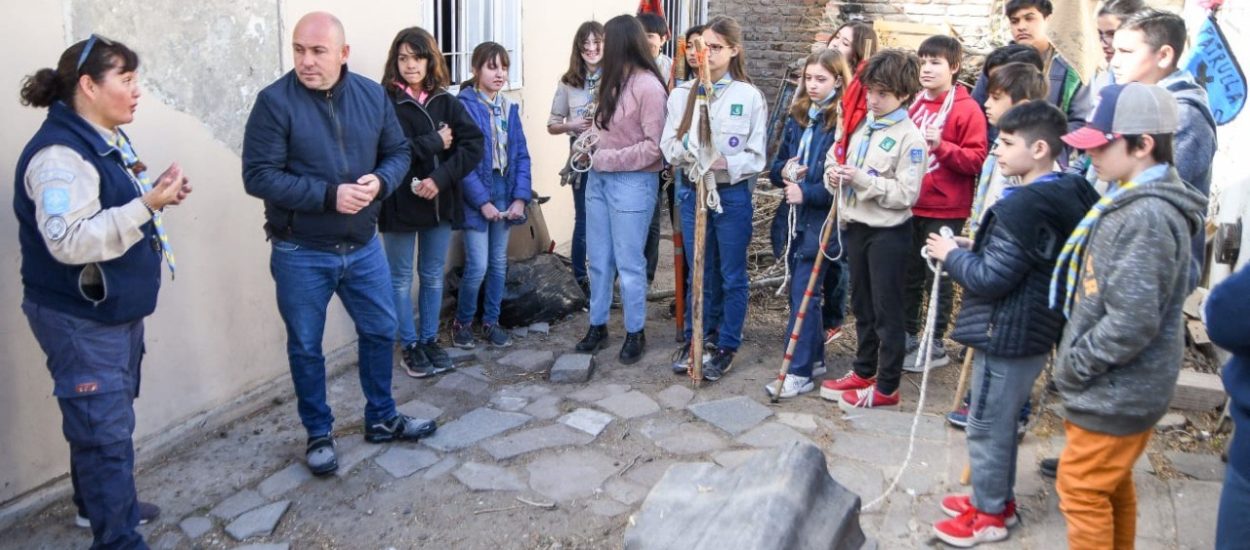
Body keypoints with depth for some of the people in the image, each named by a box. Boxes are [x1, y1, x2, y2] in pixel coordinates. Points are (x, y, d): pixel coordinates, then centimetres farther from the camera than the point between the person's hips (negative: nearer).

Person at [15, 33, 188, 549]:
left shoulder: (108, 139, 8)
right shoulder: (60, 153, -23)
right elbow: (69, 242, -31)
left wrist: (157, 193, 3)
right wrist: (146, 205, -33)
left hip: (117, 310, 10)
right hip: (79, 319, -10)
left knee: (105, 418, 22)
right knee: (106, 429, -4)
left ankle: (100, 503, 40)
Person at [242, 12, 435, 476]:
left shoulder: (373, 95, 0)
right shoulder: (275, 102, -13)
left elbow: (398, 152, 6)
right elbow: (258, 176, -17)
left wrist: (380, 182, -17)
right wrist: (330, 195, -25)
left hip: (363, 247, 4)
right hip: (301, 255, -4)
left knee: (380, 331, 16)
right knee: (305, 347, 10)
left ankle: (381, 419, 36)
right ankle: (319, 434, 29)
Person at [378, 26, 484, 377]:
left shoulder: (446, 102, 4)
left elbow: (474, 144, -6)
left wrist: (441, 178, -18)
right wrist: (434, 143, -16)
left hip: (441, 202, 4)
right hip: (400, 204, -4)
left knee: (433, 276, 15)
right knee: (401, 279, 9)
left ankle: (430, 340, 29)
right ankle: (410, 346, 22)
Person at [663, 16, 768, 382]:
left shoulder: (749, 96, -6)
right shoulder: (683, 93, 3)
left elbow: (757, 157, -7)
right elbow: (668, 146, 1)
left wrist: (725, 163, -23)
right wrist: (687, 147, -20)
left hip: (733, 195, -3)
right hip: (692, 192, 3)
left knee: (732, 276, 8)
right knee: (698, 273, 15)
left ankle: (727, 348, 21)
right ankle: (693, 341, 28)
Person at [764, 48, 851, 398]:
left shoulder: (845, 122, -12)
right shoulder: (797, 118, 10)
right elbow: (777, 166, 16)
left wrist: (806, 193, -18)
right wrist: (785, 171, -6)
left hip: (824, 219, -7)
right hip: (796, 216, 7)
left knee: (804, 293, -7)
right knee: (800, 289, 15)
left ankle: (800, 372, 1)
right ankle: (814, 355, 30)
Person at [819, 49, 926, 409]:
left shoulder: (910, 138, -13)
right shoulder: (862, 126, 8)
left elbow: (906, 194, -18)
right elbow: (840, 159, 17)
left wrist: (863, 179, -24)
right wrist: (835, 175, -6)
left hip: (888, 233, -7)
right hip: (857, 225, 7)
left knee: (887, 311, 3)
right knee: (862, 306, 17)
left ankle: (887, 387, 14)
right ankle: (863, 373, 32)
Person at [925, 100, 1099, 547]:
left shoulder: (1024, 208, -26)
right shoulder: (1065, 197, 5)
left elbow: (989, 279, -24)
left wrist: (952, 255, -9)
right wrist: (976, 249, 7)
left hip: (1007, 335, -10)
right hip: (1035, 329, 10)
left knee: (987, 426, 5)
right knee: (1003, 422, 22)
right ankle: (998, 497, 36)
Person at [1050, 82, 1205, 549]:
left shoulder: (1147, 217, -24)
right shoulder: (1132, 201, 7)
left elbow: (1132, 322, -28)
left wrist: (1074, 365, -16)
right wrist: (1076, 361, 11)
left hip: (1114, 392, -10)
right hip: (1120, 387, 10)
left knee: (1082, 490, 2)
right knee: (1112, 488, 23)